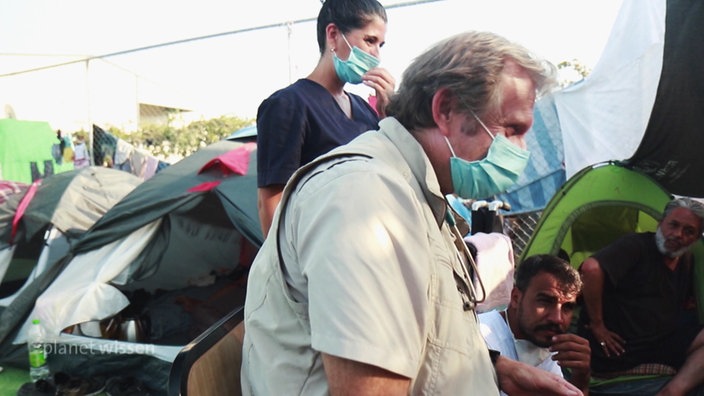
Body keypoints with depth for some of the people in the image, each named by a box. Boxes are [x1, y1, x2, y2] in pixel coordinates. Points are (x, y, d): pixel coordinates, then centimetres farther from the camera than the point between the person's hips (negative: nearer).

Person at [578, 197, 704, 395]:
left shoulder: (686, 262, 13)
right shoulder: (636, 245, -11)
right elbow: (591, 269, -28)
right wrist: (597, 325, -22)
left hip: (663, 340, 8)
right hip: (617, 347, -8)